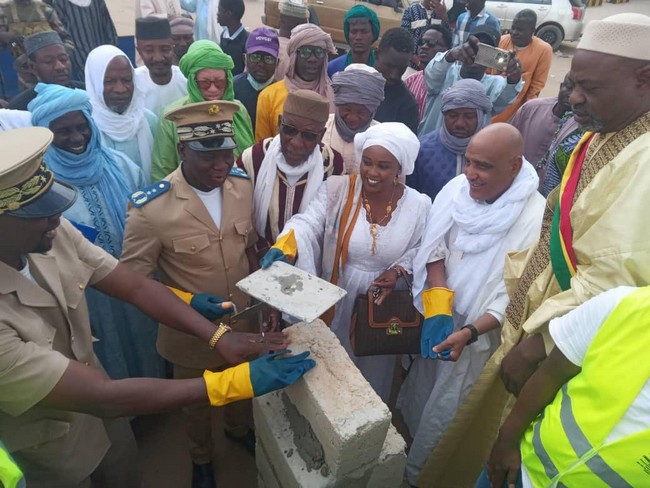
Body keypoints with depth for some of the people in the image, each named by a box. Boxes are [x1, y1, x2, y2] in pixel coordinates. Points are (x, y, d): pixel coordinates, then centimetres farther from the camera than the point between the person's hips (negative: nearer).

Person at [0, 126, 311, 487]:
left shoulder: (53, 233, -19)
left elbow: (137, 287, -14)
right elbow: (103, 397, -35)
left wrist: (218, 336, -23)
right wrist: (232, 382, -36)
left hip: (97, 413, 5)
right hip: (50, 457, -4)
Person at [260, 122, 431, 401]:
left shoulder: (418, 205, -10)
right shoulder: (337, 190, -14)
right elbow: (309, 224, -25)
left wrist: (398, 271, -18)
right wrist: (284, 247, -45)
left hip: (382, 306, 1)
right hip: (337, 301, -1)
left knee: (373, 372, 24)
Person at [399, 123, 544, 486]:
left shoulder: (536, 218, -23)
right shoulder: (457, 189, -11)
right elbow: (435, 251, -5)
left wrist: (470, 332, -27)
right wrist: (438, 306, -16)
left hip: (481, 333, -4)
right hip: (438, 318, 4)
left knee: (442, 416, 11)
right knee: (418, 400, 21)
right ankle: (400, 457, 49)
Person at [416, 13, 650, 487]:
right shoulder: (599, 137, 6)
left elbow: (611, 278, -27)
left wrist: (534, 345, -20)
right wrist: (515, 278, 11)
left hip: (556, 346, -8)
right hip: (534, 318, 8)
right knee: (483, 428, 24)